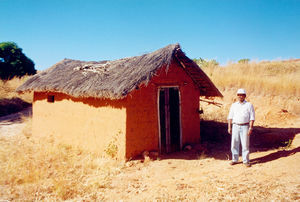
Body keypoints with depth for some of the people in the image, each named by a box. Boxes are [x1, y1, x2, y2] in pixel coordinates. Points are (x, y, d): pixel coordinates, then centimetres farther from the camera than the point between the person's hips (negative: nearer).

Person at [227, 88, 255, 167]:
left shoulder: (249, 105, 1)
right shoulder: (234, 105, 9)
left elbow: (252, 117, -2)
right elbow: (230, 116, 9)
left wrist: (250, 128, -11)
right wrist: (229, 127, 1)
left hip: (245, 127, -3)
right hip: (235, 126, 3)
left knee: (245, 144, -1)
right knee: (234, 144, 4)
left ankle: (246, 161, 10)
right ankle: (235, 160, 16)